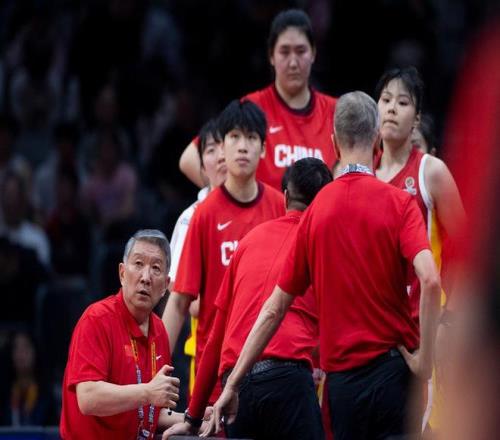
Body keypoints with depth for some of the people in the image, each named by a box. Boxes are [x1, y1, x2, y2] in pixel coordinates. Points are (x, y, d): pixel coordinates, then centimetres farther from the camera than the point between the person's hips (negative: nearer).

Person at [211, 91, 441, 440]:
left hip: (341, 376, 3)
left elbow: (275, 308, 6)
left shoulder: (316, 209, 5)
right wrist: (425, 358, -12)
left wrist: (233, 383, 11)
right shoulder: (398, 202, -5)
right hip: (393, 369, -3)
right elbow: (430, 280, -21)